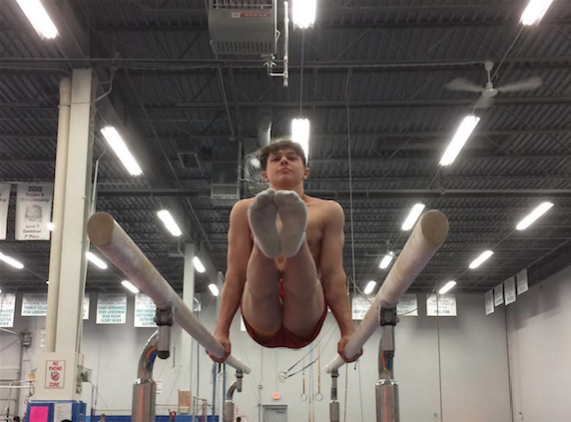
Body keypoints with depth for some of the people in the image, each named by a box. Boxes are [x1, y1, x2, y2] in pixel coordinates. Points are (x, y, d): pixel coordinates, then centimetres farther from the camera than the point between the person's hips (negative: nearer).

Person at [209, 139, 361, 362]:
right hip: (263, 326, 0)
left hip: (303, 325, 0)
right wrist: (221, 331, -6)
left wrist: (348, 331, -9)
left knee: (304, 284, -35)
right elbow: (235, 274, 7)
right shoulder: (245, 210, 14)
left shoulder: (328, 211, 14)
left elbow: (333, 274, 5)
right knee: (259, 284, -35)